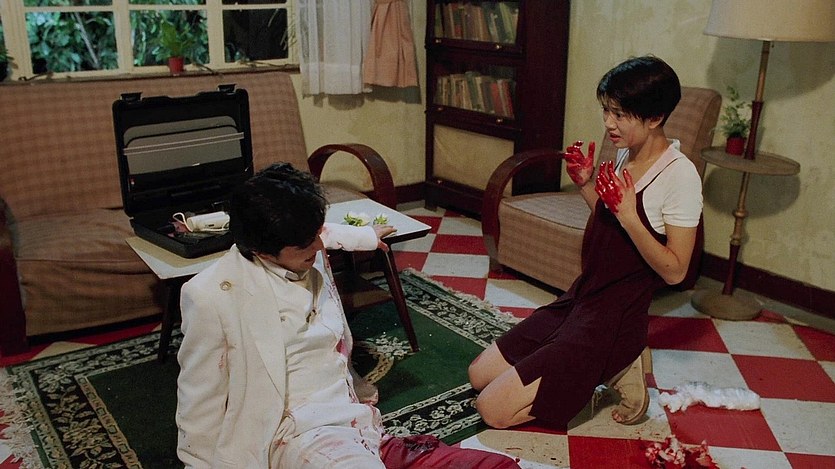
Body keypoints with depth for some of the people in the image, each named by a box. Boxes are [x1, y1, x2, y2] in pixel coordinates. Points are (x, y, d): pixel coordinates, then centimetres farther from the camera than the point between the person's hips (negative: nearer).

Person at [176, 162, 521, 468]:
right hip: (304, 439, -6)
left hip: (364, 430, 7)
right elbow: (201, 404, -3)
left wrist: (365, 236, 50)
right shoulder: (212, 297, -12)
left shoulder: (309, 256, 7)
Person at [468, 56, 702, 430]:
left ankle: (615, 370, 2)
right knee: (479, 375, 12)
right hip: (579, 300, 9)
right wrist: (587, 185, 2)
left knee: (493, 409, -11)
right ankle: (610, 364, 13)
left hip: (613, 319, -8)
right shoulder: (625, 154, 6)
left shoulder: (680, 174, -18)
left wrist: (628, 216, -28)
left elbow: (674, 271, -17)